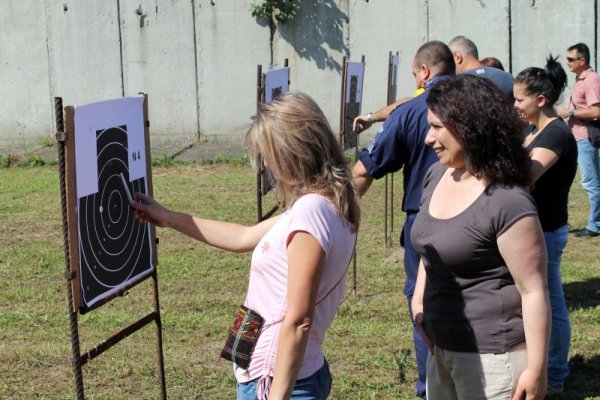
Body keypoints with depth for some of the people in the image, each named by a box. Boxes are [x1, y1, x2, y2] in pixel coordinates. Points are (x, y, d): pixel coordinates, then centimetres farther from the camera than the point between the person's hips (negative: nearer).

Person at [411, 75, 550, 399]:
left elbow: (534, 291, -19)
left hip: (491, 357, -8)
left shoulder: (507, 204, -21)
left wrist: (536, 369, -17)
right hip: (443, 347, 8)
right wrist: (419, 296, 9)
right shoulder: (437, 175, 5)